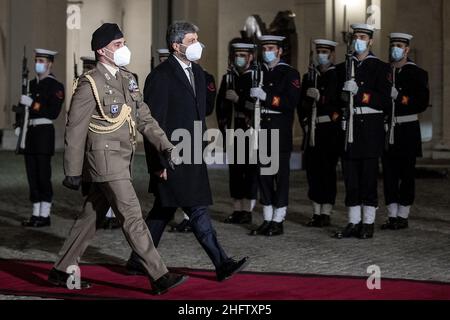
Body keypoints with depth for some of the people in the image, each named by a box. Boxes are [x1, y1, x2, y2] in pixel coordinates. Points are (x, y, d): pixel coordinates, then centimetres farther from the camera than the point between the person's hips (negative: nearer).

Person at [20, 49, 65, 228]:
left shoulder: (55, 86, -6)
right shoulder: (33, 84, 17)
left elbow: (53, 112, -14)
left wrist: (32, 103, -18)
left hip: (44, 131, -8)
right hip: (31, 131, 8)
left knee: (43, 175, -6)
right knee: (32, 175, 8)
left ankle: (45, 216, -1)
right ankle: (36, 215, 14)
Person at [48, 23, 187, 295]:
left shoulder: (128, 79, 13)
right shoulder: (90, 84, -11)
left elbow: (144, 118, 13)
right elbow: (75, 129, -9)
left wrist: (166, 146, 0)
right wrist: (73, 172, -9)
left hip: (123, 160, 8)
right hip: (106, 159, -8)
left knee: (91, 217, 13)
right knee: (133, 217, -8)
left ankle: (61, 272, 23)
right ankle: (159, 277, -6)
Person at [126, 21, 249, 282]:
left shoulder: (197, 72, 13)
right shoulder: (161, 76, -13)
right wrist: (160, 162, -17)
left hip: (191, 155, 9)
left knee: (163, 210, 14)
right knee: (197, 210, -8)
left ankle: (138, 261, 23)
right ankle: (222, 264, -7)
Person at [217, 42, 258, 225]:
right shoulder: (228, 77, 12)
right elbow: (221, 104, 11)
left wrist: (238, 99, -15)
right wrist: (224, 127, 4)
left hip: (250, 131, -4)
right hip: (232, 132, 4)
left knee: (250, 169, -3)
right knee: (235, 170, 5)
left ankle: (247, 211, 1)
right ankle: (237, 210, 11)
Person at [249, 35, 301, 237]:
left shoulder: (290, 74, -1)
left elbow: (291, 102, -13)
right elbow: (249, 97, 23)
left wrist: (266, 96, -20)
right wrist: (251, 95, 2)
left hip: (280, 132, -5)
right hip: (261, 130, 5)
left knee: (281, 173, -3)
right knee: (263, 174, 6)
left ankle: (278, 222, 2)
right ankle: (267, 220, 13)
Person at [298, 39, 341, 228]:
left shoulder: (338, 76, -2)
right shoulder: (309, 76, 16)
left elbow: (342, 101, -11)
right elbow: (302, 102, 18)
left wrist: (319, 96, -14)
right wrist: (305, 121, 7)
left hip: (330, 130, -5)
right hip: (312, 130, 6)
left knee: (328, 170, -5)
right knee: (312, 169, 4)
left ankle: (326, 213, -1)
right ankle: (316, 213, 11)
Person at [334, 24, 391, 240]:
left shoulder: (380, 68, 1)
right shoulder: (343, 68, 15)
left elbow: (384, 99, -9)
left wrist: (358, 92, -16)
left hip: (370, 126, -4)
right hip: (348, 125, 4)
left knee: (369, 175, -3)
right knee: (350, 175, 4)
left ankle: (368, 224, 3)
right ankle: (354, 223, 10)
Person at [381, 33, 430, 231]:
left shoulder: (417, 73, 0)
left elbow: (422, 103, -8)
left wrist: (398, 96, -15)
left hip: (407, 131, -4)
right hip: (387, 130, 4)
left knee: (406, 175, 1)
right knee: (389, 174, 4)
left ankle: (403, 217, 7)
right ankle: (392, 216, 10)